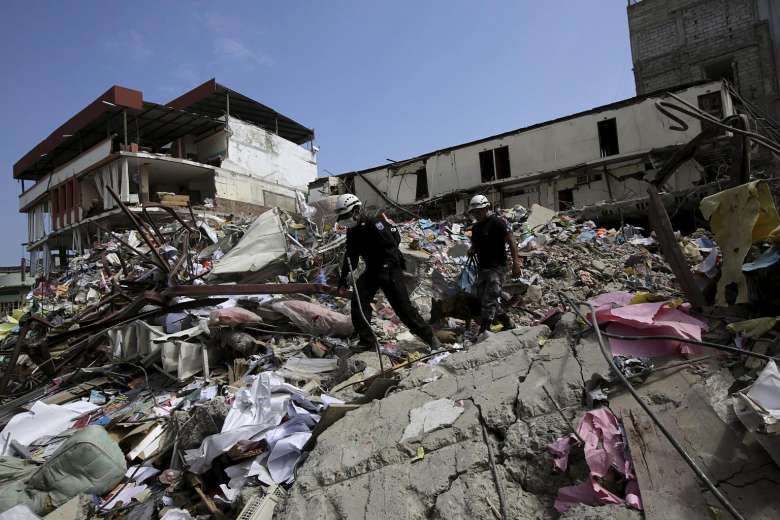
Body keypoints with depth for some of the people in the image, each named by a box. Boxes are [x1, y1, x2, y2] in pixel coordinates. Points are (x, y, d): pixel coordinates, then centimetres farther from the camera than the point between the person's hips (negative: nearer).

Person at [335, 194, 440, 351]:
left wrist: (384, 270, -31)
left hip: (391, 269, -7)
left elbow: (391, 248, -24)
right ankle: (367, 341, 3)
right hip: (372, 270, 8)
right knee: (358, 301, -8)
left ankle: (429, 337, 8)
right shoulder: (352, 232, 6)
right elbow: (350, 259, 13)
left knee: (403, 306, -9)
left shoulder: (374, 224, -19)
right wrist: (342, 282, 10)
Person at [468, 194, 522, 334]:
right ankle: (508, 325, 24)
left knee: (489, 301, -13)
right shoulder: (475, 227, 15)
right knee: (484, 299, 11)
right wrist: (472, 250, 3)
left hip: (497, 267, -9)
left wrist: (516, 263, -16)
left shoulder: (498, 222, -8)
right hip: (482, 268, 9)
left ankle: (482, 333, -12)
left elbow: (511, 242, -11)